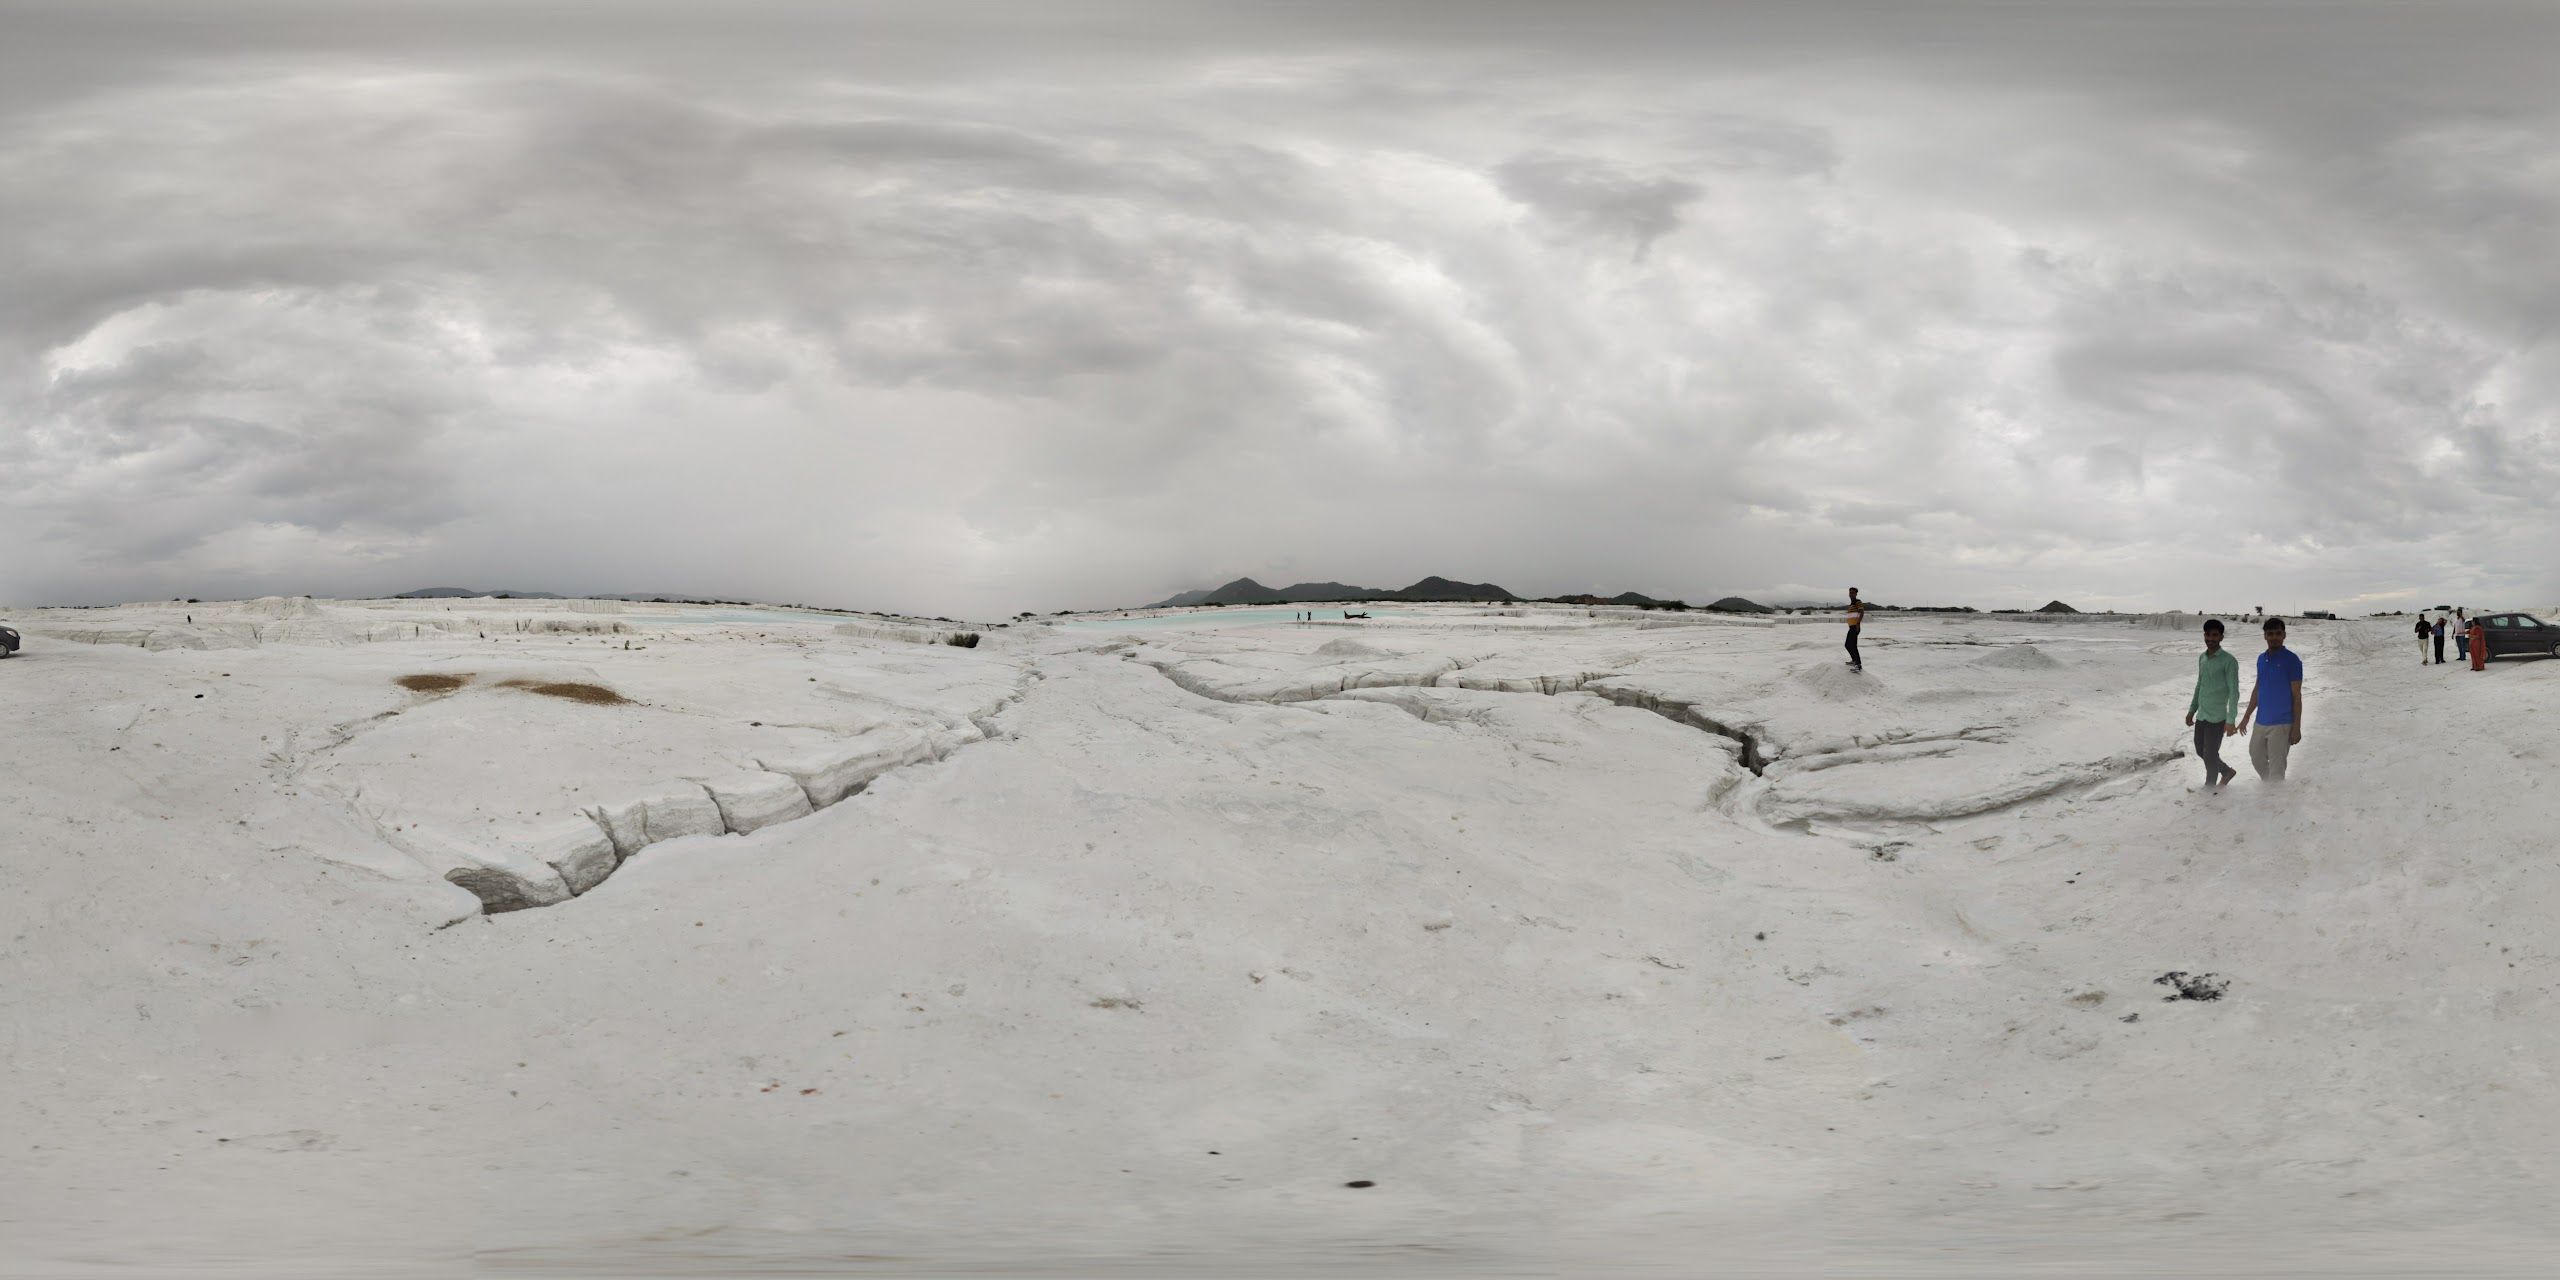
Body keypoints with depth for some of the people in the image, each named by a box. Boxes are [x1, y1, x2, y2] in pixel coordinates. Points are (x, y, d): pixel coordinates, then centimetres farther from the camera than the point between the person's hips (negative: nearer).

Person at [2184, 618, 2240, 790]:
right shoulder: (2202, 658, 9)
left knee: (2210, 755, 0)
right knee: (2200, 752, 18)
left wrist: (2231, 720, -17)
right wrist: (2192, 710, 20)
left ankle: (2209, 789, 17)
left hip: (2217, 718, -7)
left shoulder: (2229, 661, -13)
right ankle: (2227, 772, 39)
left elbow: (2234, 692, -13)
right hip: (2201, 716, 7)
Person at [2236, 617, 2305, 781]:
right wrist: (2247, 716, 17)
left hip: (2281, 724, -7)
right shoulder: (2262, 659, 9)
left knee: (2276, 768, -4)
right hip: (2261, 722, 7)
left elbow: (2296, 695, -9)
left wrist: (2296, 728, -12)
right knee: (2256, 758, 18)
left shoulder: (2291, 660, -10)